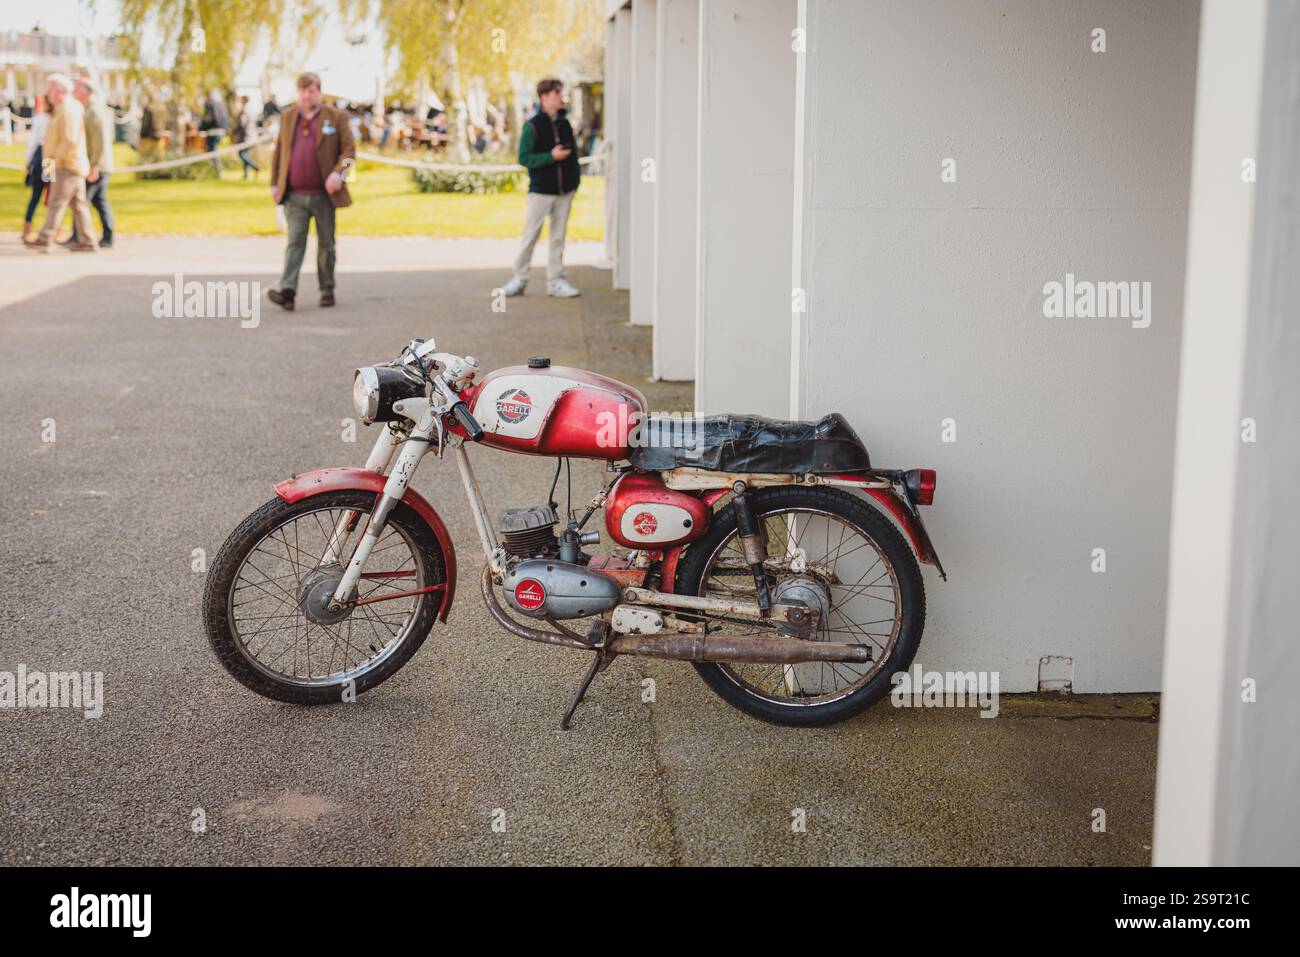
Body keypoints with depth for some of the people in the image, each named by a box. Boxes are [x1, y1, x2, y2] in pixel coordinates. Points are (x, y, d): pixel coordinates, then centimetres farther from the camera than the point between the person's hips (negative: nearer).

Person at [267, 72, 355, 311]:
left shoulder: (336, 116, 2)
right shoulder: (287, 116, 13)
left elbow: (349, 149, -3)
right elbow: (279, 151, 15)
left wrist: (338, 172, -20)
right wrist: (274, 183, 11)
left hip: (324, 195, -1)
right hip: (294, 195, 1)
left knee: (326, 244, 8)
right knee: (295, 241, -9)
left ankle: (327, 290, 18)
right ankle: (287, 291, -19)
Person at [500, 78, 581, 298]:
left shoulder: (565, 124, 8)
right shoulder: (532, 126, -8)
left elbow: (573, 154, 15)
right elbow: (524, 158, -11)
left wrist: (575, 180, 8)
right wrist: (551, 156, -19)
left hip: (565, 190, 5)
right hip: (541, 191, -5)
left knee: (558, 237, 7)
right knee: (530, 235, -1)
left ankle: (555, 280, 13)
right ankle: (519, 279, 9)